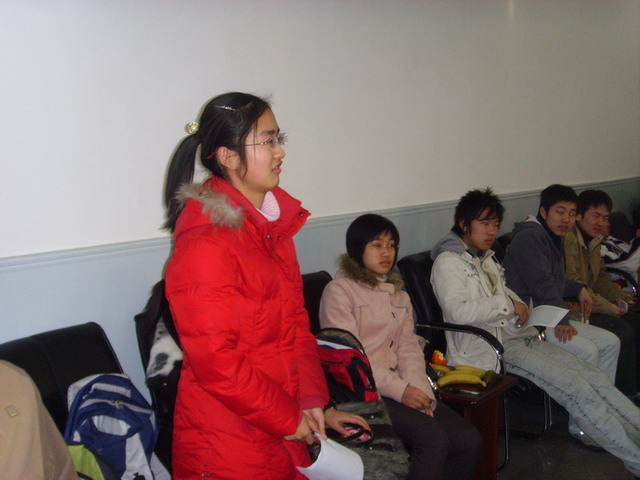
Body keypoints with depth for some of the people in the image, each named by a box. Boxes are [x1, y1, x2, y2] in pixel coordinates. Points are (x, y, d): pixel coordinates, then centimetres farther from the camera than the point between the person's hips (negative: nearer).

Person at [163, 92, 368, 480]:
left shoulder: (274, 224, 8)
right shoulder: (206, 244, -20)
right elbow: (216, 362, -21)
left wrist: (314, 404, 4)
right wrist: (288, 419, -12)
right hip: (230, 444, -8)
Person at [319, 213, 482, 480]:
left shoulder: (397, 293, 22)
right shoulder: (339, 291, -3)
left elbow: (409, 346, 12)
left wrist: (417, 387, -8)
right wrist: (399, 390, -16)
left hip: (400, 386, 7)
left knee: (469, 441, -10)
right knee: (433, 437, -27)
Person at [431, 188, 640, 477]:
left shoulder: (487, 258, 20)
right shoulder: (448, 261, -7)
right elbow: (459, 312, -21)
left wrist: (519, 307, 13)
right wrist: (508, 304, -14)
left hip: (519, 335, 9)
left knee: (593, 377, -7)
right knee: (575, 386, -19)